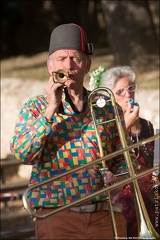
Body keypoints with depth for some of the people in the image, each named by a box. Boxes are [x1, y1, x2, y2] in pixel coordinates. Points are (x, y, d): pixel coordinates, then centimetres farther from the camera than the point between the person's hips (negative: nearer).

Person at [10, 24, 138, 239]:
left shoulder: (109, 108, 10)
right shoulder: (35, 108, 5)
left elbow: (125, 158, 15)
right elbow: (21, 154, -10)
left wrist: (118, 177, -6)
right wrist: (50, 111, -16)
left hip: (106, 214, 2)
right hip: (57, 216, -2)